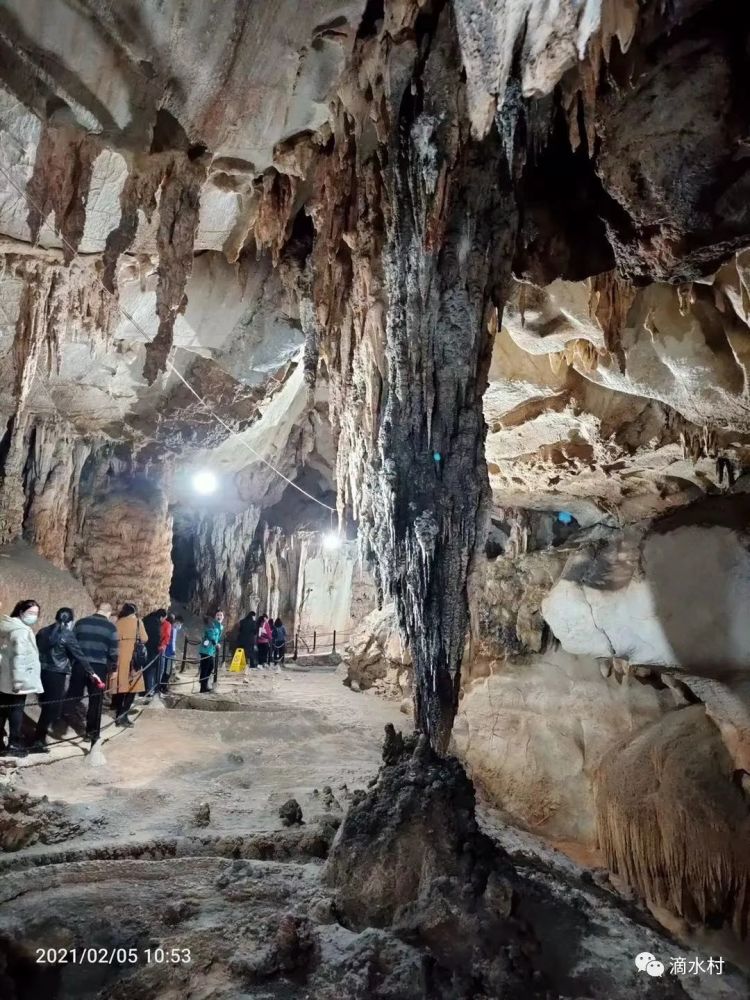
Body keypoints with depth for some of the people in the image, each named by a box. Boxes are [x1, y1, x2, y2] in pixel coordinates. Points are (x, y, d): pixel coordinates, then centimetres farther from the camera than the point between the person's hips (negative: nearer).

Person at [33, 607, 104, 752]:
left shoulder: (43, 632, 10)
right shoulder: (67, 635, -9)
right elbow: (79, 656, -8)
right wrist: (91, 673, -3)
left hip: (41, 672, 7)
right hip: (56, 675, -7)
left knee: (47, 706, 17)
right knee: (53, 707, 2)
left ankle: (40, 738, 24)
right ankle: (37, 742, 2)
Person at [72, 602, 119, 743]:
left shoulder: (80, 622, 6)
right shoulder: (110, 627, -2)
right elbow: (113, 651, -4)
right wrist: (112, 668, 6)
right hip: (99, 667, -2)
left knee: (73, 697, 14)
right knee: (95, 701, 8)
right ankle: (92, 733, 14)